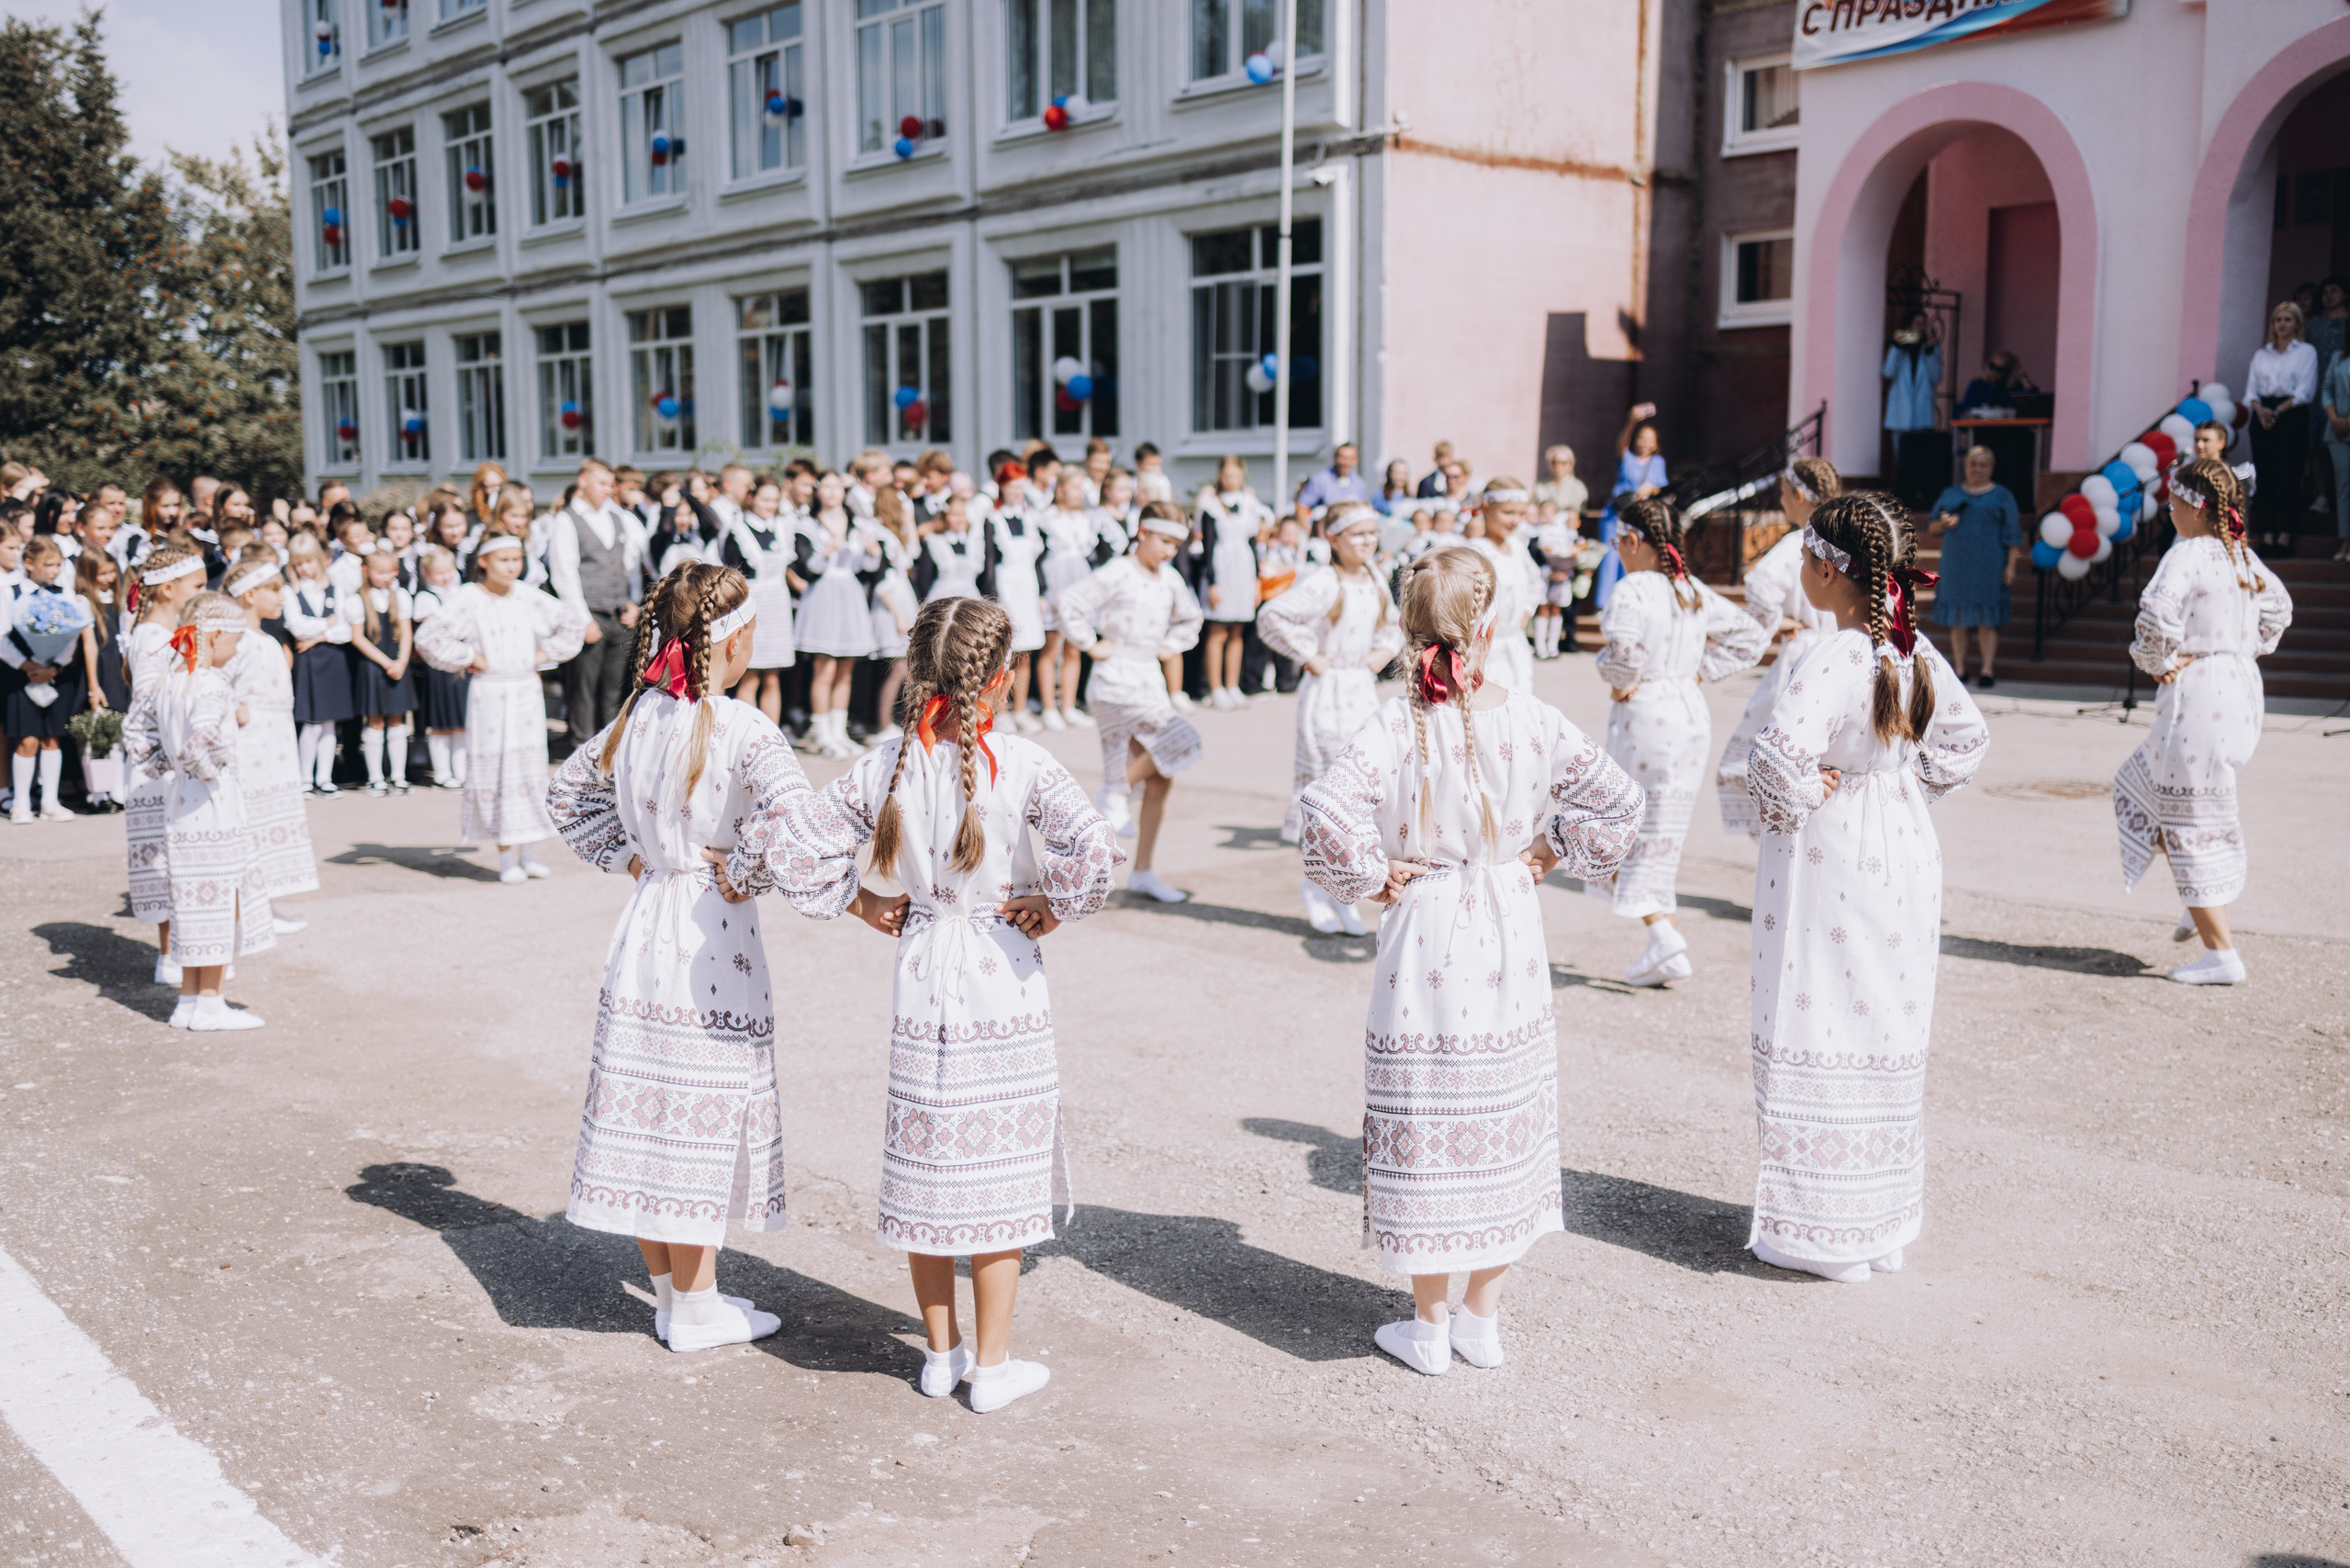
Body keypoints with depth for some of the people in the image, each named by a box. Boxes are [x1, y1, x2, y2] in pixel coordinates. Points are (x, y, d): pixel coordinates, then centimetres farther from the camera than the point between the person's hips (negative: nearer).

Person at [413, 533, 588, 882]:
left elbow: (573, 620, 17)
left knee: (531, 768, 5)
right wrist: (469, 658, -10)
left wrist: (546, 653, 8)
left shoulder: (527, 598, 5)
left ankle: (527, 851, 15)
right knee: (495, 771, -1)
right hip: (489, 695, -4)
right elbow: (428, 637, -12)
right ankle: (505, 856, 5)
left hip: (527, 693, 4)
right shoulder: (470, 600, -7)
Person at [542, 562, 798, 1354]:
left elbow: (567, 792, 17)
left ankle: (671, 1294, 28)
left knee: (647, 1111, 13)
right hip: (711, 941, -7)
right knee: (700, 1118, 4)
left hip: (645, 928, 7)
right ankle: (695, 1311, 16)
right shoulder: (741, 728, -18)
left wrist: (625, 858, 13)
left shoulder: (638, 716, 3)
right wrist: (743, 876, -16)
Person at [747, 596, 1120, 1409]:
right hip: (1002, 985, -3)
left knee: (926, 1164, 14)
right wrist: (1051, 905, -9)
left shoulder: (887, 765, -6)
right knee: (999, 1171, 8)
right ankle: (993, 1363, 18)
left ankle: (940, 1351, 28)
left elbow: (792, 841, -4)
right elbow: (1098, 852, -27)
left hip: (921, 980, 3)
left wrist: (863, 904, 6)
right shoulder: (1022, 765, -16)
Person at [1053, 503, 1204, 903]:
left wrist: (1170, 646, 14)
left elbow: (1189, 619, 30)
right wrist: (1092, 646, -14)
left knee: (1159, 781, 6)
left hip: (1151, 681, 8)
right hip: (1117, 681, -7)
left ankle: (1142, 872, 13)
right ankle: (1117, 792, -2)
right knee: (1179, 740, -22)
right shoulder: (1117, 575, -10)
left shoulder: (1171, 580, 11)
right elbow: (1067, 605, -18)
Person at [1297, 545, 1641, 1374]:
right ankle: (1483, 1320, 26)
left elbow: (1329, 815, -26)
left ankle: (1429, 1328, 20)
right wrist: (1549, 854, 10)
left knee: (1427, 1126, 8)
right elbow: (1617, 800, 0)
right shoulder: (1531, 720, -5)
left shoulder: (1396, 724, -14)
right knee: (1502, 1122, 15)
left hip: (1426, 944, -3)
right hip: (1509, 941, 3)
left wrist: (1373, 878, -10)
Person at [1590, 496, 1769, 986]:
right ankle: (1664, 944, 13)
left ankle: (1663, 933, -8)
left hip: (1644, 714, -7)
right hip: (1692, 713, 7)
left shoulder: (1633, 589, -14)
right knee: (1664, 832, 13)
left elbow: (1623, 652, -29)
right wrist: (1699, 670, 13)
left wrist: (1618, 682, -9)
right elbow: (1750, 637, 16)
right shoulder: (1695, 591, 10)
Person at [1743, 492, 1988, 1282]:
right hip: (1905, 855, 8)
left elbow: (1775, 757, -34)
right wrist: (1910, 786, 12)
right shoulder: (1915, 649, 3)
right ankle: (1887, 1224, 28)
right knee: (1890, 1037, 16)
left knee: (1823, 1036, 3)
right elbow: (1967, 737, 17)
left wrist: (1801, 798, -15)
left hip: (1830, 867, -8)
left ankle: (1826, 1230, 12)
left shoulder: (1834, 659, -21)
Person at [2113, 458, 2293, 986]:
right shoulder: (2243, 555, 11)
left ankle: (2222, 954, 4)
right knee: (2140, 785, 25)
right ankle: (2201, 903, 21)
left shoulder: (2188, 553, -14)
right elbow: (2279, 608, 27)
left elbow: (2157, 615, -29)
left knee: (2192, 823, 0)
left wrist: (2152, 661, -12)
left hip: (2199, 696, -9)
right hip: (2242, 689, 9)